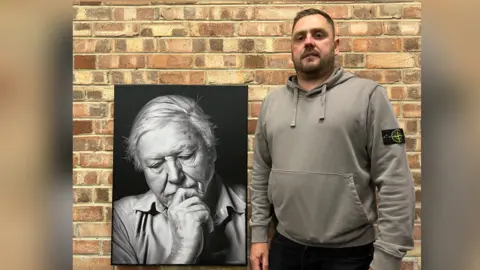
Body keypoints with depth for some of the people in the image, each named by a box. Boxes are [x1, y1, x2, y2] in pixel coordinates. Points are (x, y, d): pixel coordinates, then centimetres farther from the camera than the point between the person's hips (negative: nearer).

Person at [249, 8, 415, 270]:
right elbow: (261, 174, 8)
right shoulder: (272, 101, 5)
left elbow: (395, 182, -11)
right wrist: (259, 234, 6)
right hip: (284, 246, 4)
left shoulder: (367, 95, -8)